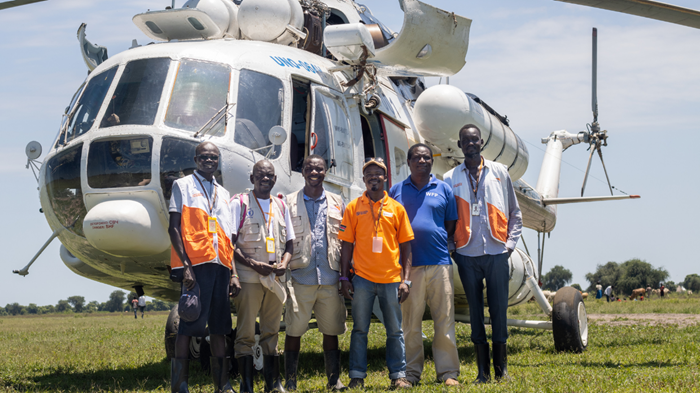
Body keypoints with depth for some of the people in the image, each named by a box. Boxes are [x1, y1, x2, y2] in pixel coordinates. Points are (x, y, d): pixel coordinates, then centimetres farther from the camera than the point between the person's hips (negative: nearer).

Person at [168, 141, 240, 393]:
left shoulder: (222, 193, 22)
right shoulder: (183, 186, 5)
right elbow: (174, 228, -3)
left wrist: (233, 273, 13)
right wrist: (186, 266, -13)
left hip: (220, 267, 6)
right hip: (196, 264, -6)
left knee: (219, 327, 6)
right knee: (189, 324, -10)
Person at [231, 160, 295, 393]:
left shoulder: (281, 206, 16)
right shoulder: (239, 203, 1)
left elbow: (289, 242, 19)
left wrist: (284, 262, -2)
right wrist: (253, 264, -15)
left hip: (275, 279, 5)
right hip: (249, 278, -5)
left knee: (271, 332, 8)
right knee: (246, 334, -4)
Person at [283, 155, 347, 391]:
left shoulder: (337, 203, 15)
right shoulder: (290, 203, 8)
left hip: (331, 278, 2)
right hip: (300, 277, -2)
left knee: (331, 330, 6)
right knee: (294, 331, -2)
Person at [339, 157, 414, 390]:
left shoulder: (396, 208, 7)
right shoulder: (353, 208, 6)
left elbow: (405, 246, 7)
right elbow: (347, 244, 6)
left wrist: (405, 279, 1)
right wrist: (344, 277, -1)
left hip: (391, 279, 1)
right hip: (362, 279, -1)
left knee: (395, 331, 5)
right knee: (360, 330, 3)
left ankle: (398, 375, 11)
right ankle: (357, 377, 9)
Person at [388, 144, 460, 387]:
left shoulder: (443, 189, 12)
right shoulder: (397, 191, 12)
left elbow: (451, 225, 14)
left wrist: (438, 245, 1)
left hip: (439, 263, 0)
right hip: (408, 265, 0)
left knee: (445, 321, -1)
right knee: (410, 322, 2)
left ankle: (448, 372, 5)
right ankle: (411, 373, 9)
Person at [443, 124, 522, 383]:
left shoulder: (499, 172, 10)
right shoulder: (450, 178, 9)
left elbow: (514, 213, 13)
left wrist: (510, 243, 4)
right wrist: (452, 247, 0)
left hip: (496, 253, 0)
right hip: (467, 255, 0)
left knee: (499, 309, 0)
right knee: (475, 311, 3)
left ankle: (502, 368, 7)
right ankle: (482, 371, 7)